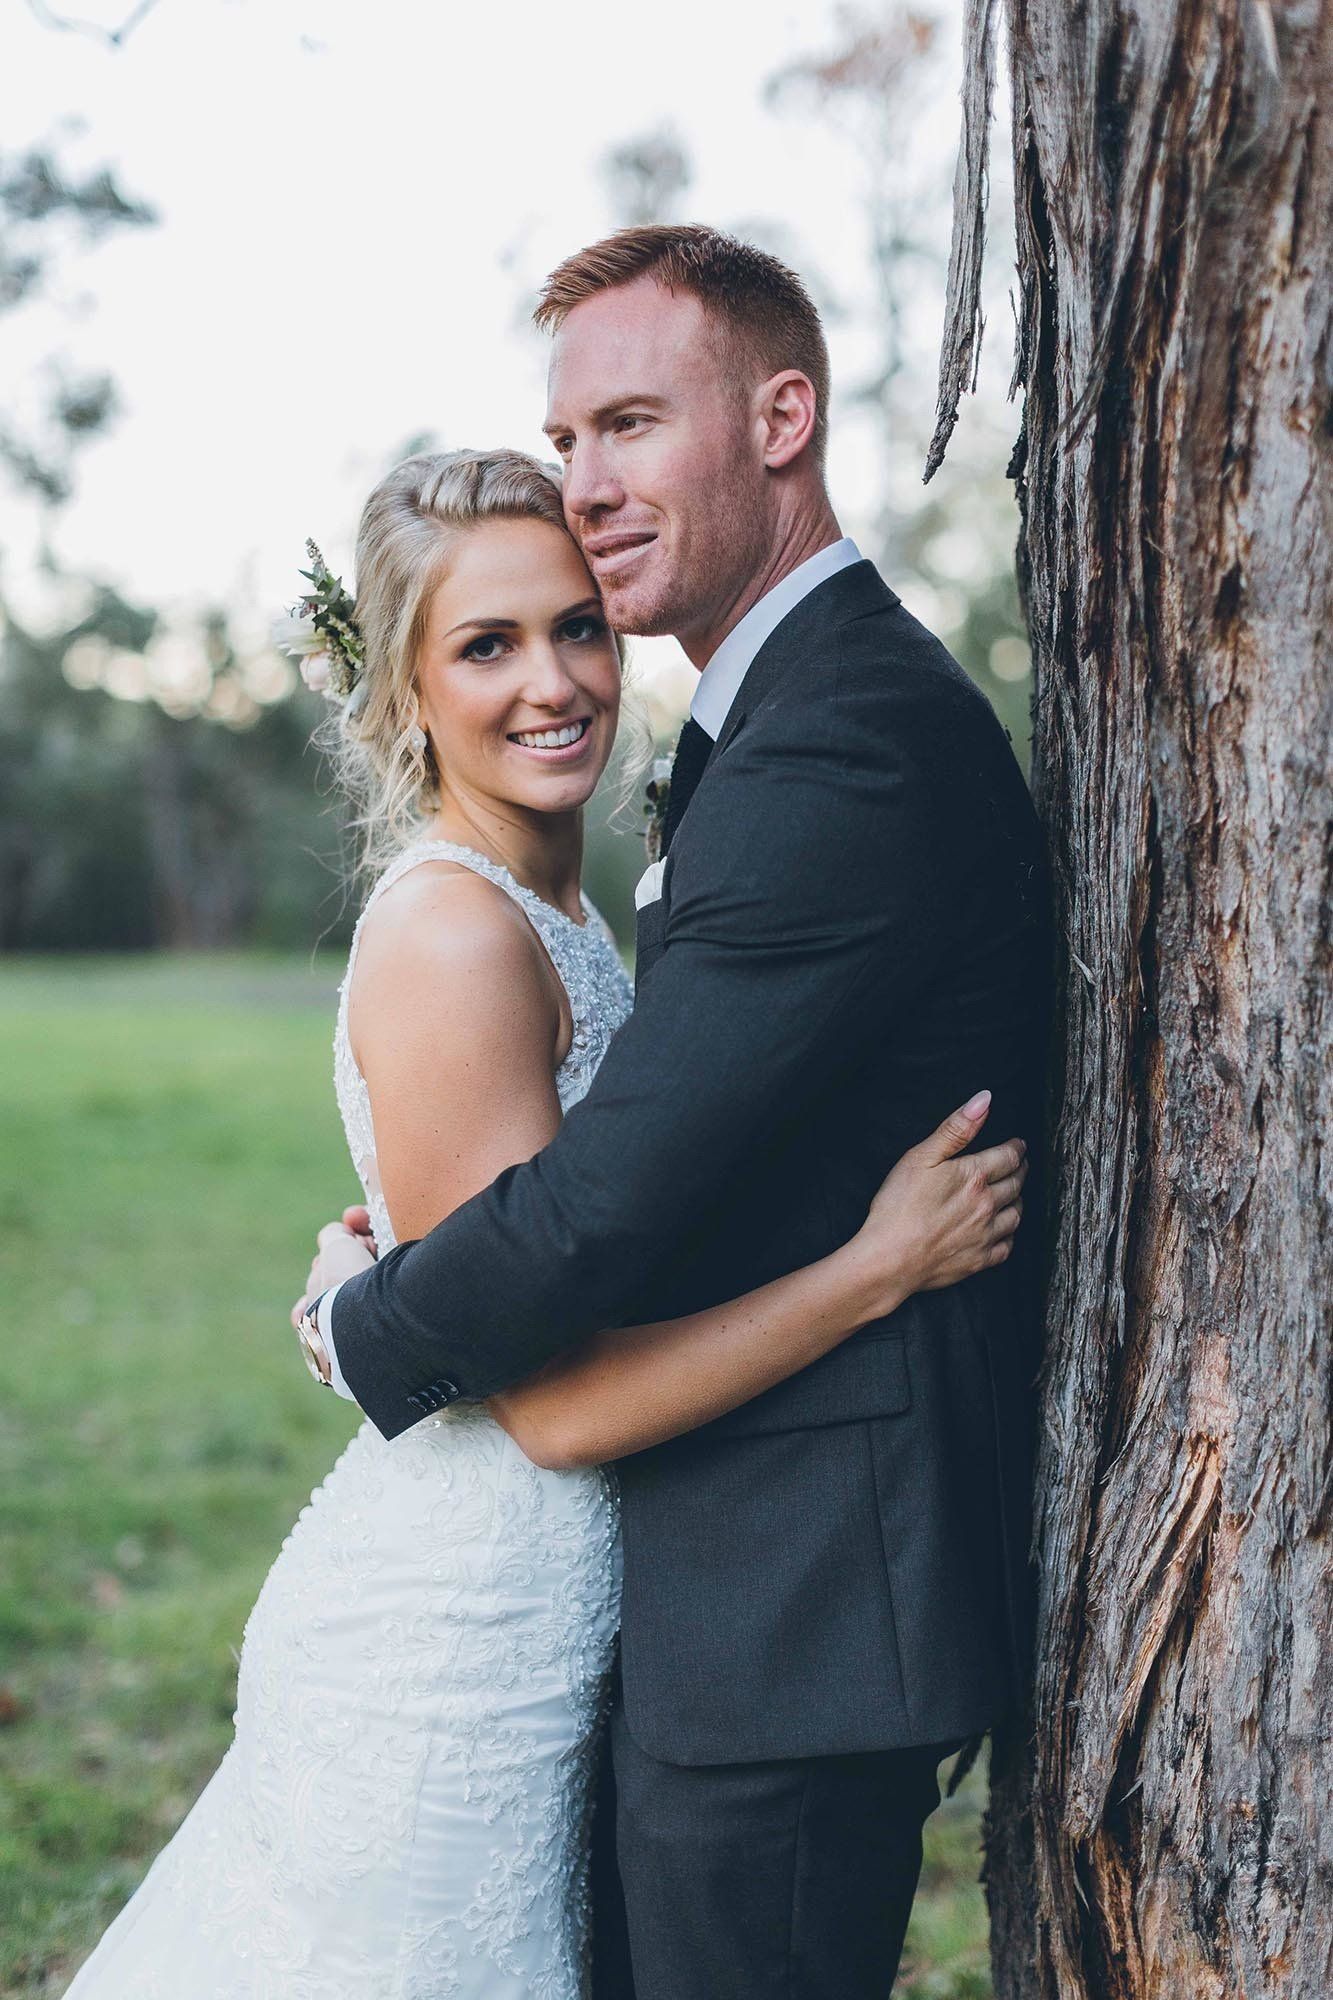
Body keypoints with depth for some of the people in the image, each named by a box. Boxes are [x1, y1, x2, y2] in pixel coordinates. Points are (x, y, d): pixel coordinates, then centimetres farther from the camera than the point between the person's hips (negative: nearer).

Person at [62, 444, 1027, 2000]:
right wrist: (886, 1262, -20)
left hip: (546, 1627, 9)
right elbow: (558, 1397, -22)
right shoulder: (450, 935, -20)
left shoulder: (558, 914, 8)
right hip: (455, 1639, -9)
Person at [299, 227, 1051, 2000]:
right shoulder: (821, 709, 12)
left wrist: (363, 1324, -8)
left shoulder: (846, 741, -23)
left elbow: (609, 1203, -25)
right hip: (781, 1588, 10)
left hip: (787, 1612, -10)